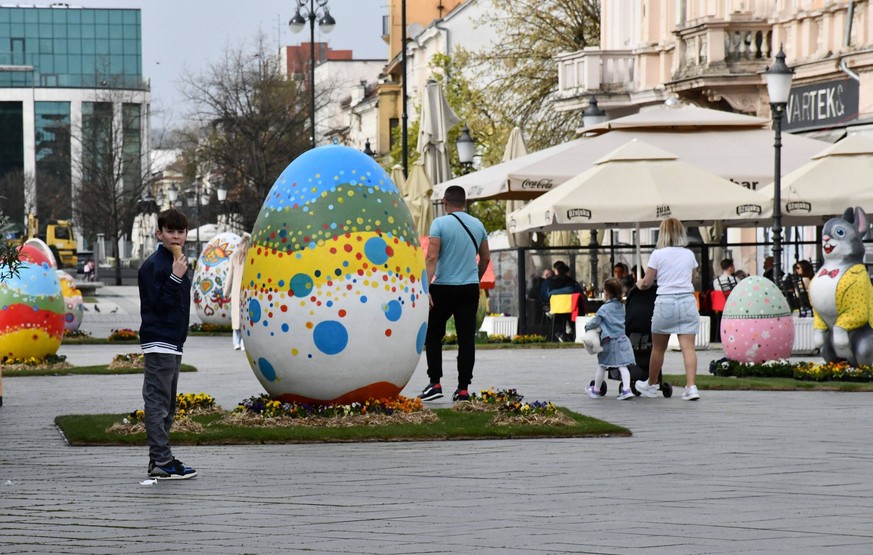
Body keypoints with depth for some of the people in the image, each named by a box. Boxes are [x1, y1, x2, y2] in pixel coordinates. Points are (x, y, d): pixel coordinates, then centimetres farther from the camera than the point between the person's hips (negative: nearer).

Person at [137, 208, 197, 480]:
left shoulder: (177, 263, 16)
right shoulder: (153, 265, -12)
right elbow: (156, 304, -21)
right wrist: (175, 277, -26)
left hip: (173, 343, 10)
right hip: (158, 342, -10)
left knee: (167, 404, 13)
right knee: (158, 401, -10)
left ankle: (159, 459, 18)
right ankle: (161, 462, -11)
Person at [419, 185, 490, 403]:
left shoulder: (440, 223, -7)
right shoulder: (477, 225, 8)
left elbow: (431, 257, -15)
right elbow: (485, 258, 16)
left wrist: (426, 287, -18)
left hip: (443, 288, -3)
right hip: (470, 288, 4)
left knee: (433, 335, 10)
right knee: (467, 338, 3)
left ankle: (435, 383, 3)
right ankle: (463, 388, 1)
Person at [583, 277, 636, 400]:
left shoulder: (604, 308, -11)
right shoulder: (621, 306, 8)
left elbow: (595, 322, -8)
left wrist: (587, 326, 14)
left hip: (609, 341, -4)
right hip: (622, 339, 4)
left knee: (601, 366, 10)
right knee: (622, 366, -2)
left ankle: (595, 390, 22)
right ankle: (626, 389, -16)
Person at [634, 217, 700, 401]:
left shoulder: (658, 254, -1)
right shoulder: (689, 255, 8)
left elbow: (647, 283, 1)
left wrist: (639, 284, 23)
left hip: (665, 303, -2)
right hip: (687, 301, 2)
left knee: (658, 347, 12)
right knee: (688, 347, -4)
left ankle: (651, 385, 27)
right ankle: (691, 386, -16)